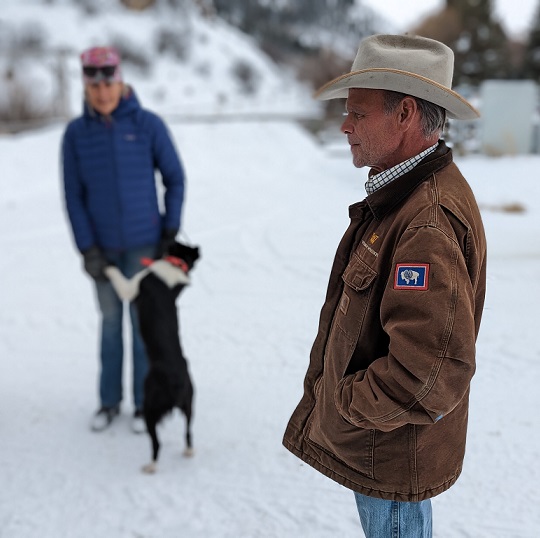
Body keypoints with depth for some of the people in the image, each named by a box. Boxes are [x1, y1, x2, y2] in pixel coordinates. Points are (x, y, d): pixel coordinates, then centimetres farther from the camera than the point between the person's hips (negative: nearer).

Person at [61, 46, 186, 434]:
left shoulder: (148, 124, -10)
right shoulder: (76, 133, -5)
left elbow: (175, 178, -2)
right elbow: (74, 195, -3)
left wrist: (171, 232, -6)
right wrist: (87, 249, -8)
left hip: (144, 242, -2)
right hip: (104, 245, 2)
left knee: (142, 320, 3)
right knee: (110, 320, 12)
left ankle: (144, 402, 18)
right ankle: (109, 401, 26)